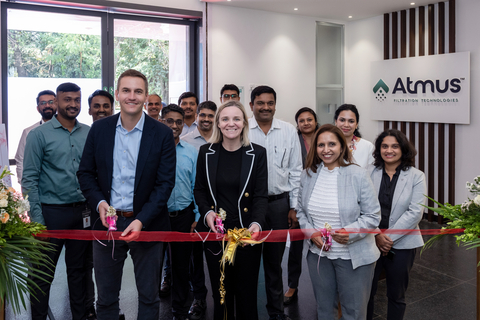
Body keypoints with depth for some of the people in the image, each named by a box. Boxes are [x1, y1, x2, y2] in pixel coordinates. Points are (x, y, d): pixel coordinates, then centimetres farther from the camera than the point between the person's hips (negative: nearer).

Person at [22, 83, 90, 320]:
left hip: (82, 212, 4)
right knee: (44, 273, 6)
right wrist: (37, 217, -12)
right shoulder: (39, 134, -4)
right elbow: (29, 178, -6)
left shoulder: (89, 133, 7)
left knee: (78, 270, 14)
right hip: (52, 212, -3)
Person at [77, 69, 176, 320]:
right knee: (106, 297, 16)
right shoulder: (99, 129, 2)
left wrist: (142, 220, -18)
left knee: (149, 296, 13)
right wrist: (99, 202, -11)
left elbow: (165, 182, -9)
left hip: (146, 224, -2)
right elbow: (85, 173, 7)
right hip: (107, 222, 2)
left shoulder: (162, 134, -6)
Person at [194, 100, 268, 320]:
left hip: (247, 232, -1)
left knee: (246, 292, 9)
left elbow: (261, 195, -4)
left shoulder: (257, 154, -3)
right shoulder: (206, 152, 2)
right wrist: (207, 212, -10)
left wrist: (256, 223, -21)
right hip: (215, 232, 2)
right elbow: (199, 190, 9)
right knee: (220, 290, 13)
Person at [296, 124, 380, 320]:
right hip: (318, 254, 4)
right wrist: (311, 233, -7)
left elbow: (373, 215, -9)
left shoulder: (358, 175, -11)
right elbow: (301, 210, 10)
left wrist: (351, 232, -24)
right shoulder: (308, 175, 1)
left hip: (352, 256, -3)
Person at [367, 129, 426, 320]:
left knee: (396, 295, 14)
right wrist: (377, 236, -14)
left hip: (401, 245, 0)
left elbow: (415, 212, -9)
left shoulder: (416, 176, -1)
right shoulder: (370, 173, -1)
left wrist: (389, 236, -14)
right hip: (370, 242, 1)